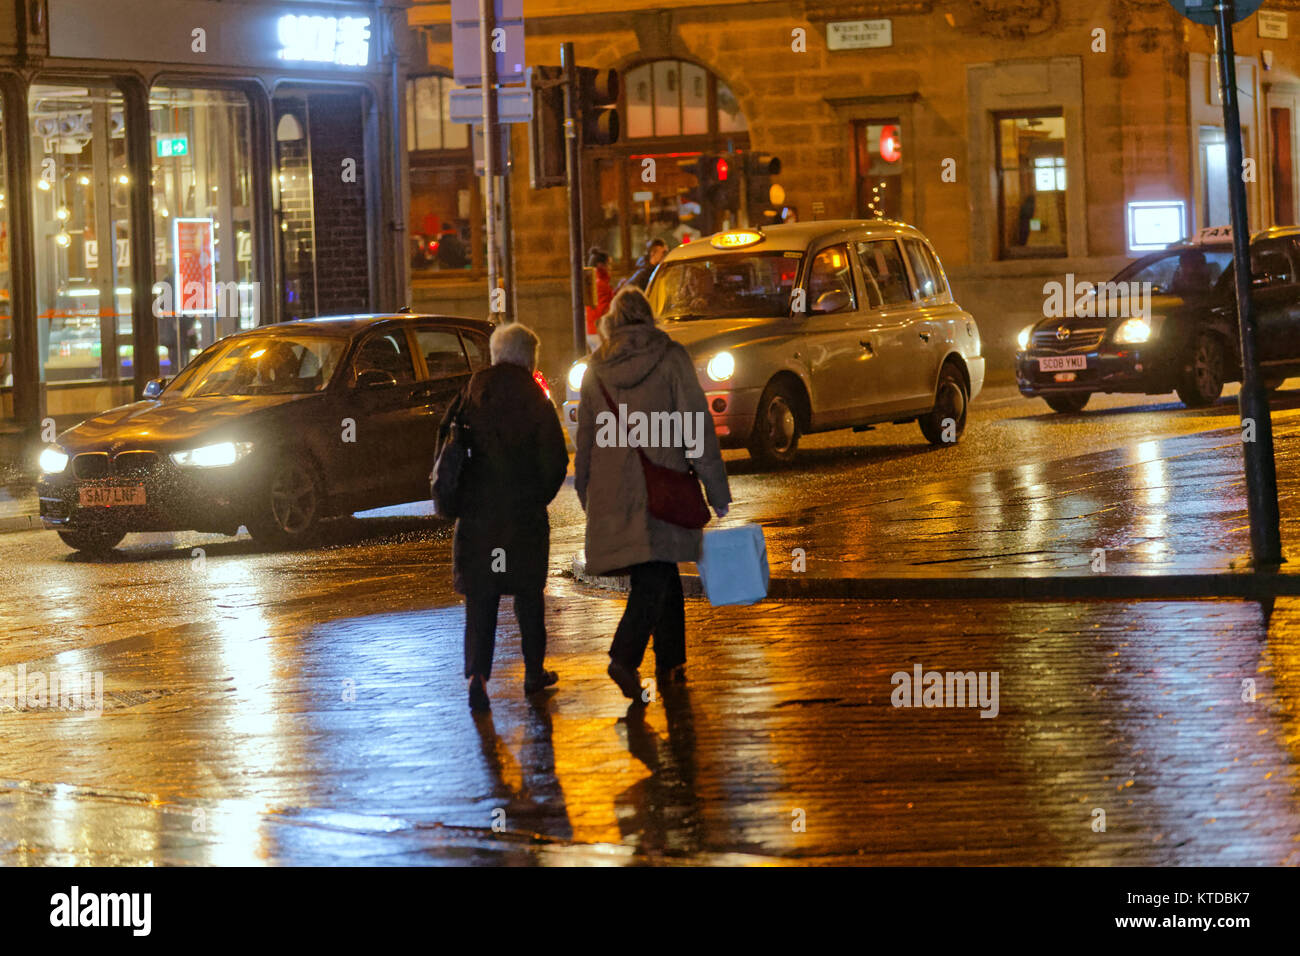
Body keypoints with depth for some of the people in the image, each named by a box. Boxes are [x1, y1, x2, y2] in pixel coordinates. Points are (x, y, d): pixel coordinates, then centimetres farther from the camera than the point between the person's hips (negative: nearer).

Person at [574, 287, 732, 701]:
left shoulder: (597, 368, 7)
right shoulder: (670, 358, -3)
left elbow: (585, 436, 13)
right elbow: (696, 426, -5)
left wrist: (587, 496, 23)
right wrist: (717, 491, -2)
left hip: (612, 489, 4)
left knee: (662, 574, 15)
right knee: (654, 576, -5)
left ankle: (670, 661, 17)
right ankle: (624, 656, -21)